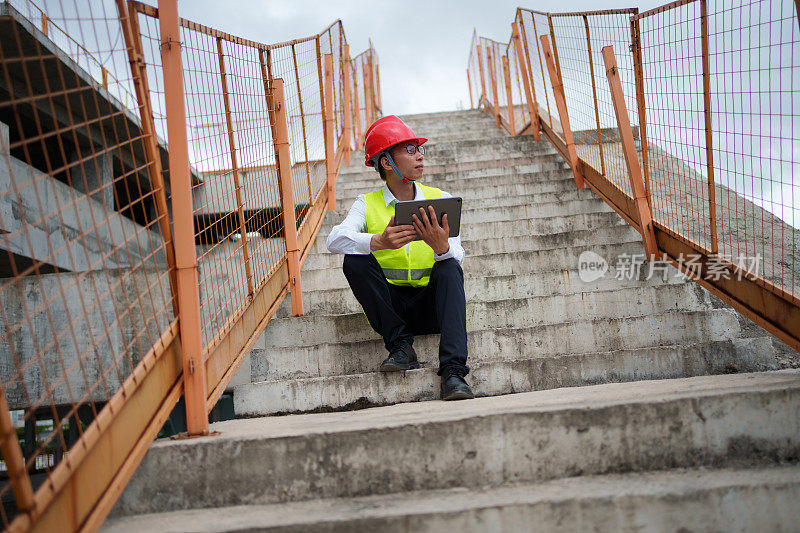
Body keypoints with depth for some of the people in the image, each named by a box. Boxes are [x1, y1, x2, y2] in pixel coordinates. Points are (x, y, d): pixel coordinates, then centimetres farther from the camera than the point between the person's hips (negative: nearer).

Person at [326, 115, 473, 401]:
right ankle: (400, 345, -16)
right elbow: (335, 240, -18)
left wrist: (442, 247, -33)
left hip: (430, 307, 0)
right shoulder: (367, 203, 1)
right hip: (389, 307, 0)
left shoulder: (440, 200, 4)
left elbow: (457, 256, -8)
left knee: (449, 267, -27)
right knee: (355, 261, -22)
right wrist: (379, 242, -37)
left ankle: (453, 371, -36)